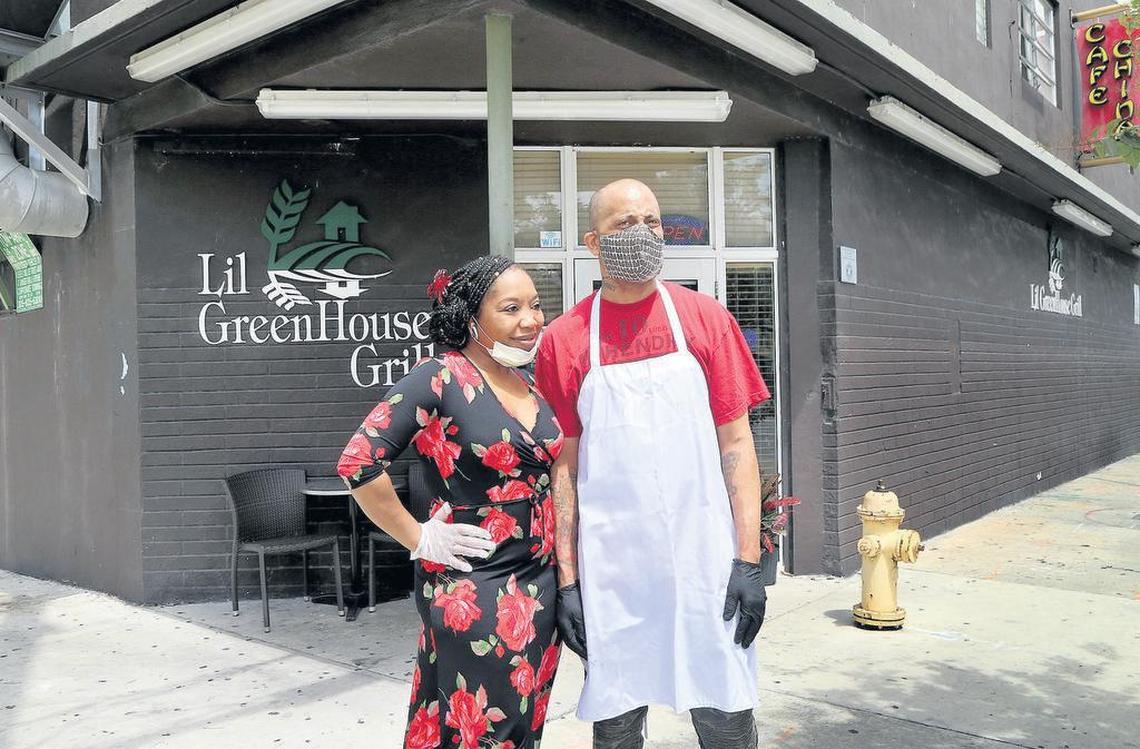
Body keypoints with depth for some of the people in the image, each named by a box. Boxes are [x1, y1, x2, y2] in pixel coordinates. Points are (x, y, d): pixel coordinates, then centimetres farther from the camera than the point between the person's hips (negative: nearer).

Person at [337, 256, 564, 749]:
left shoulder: (530, 385, 8)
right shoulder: (440, 380, -15)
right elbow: (358, 464, -19)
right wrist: (419, 539, -13)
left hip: (539, 583, 7)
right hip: (473, 590, -7)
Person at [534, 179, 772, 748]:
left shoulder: (705, 318, 3)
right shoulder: (564, 339, 2)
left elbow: (735, 443, 2)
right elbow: (564, 464, 4)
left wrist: (748, 558, -3)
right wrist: (566, 579, 1)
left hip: (706, 563, 0)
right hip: (610, 573, 0)